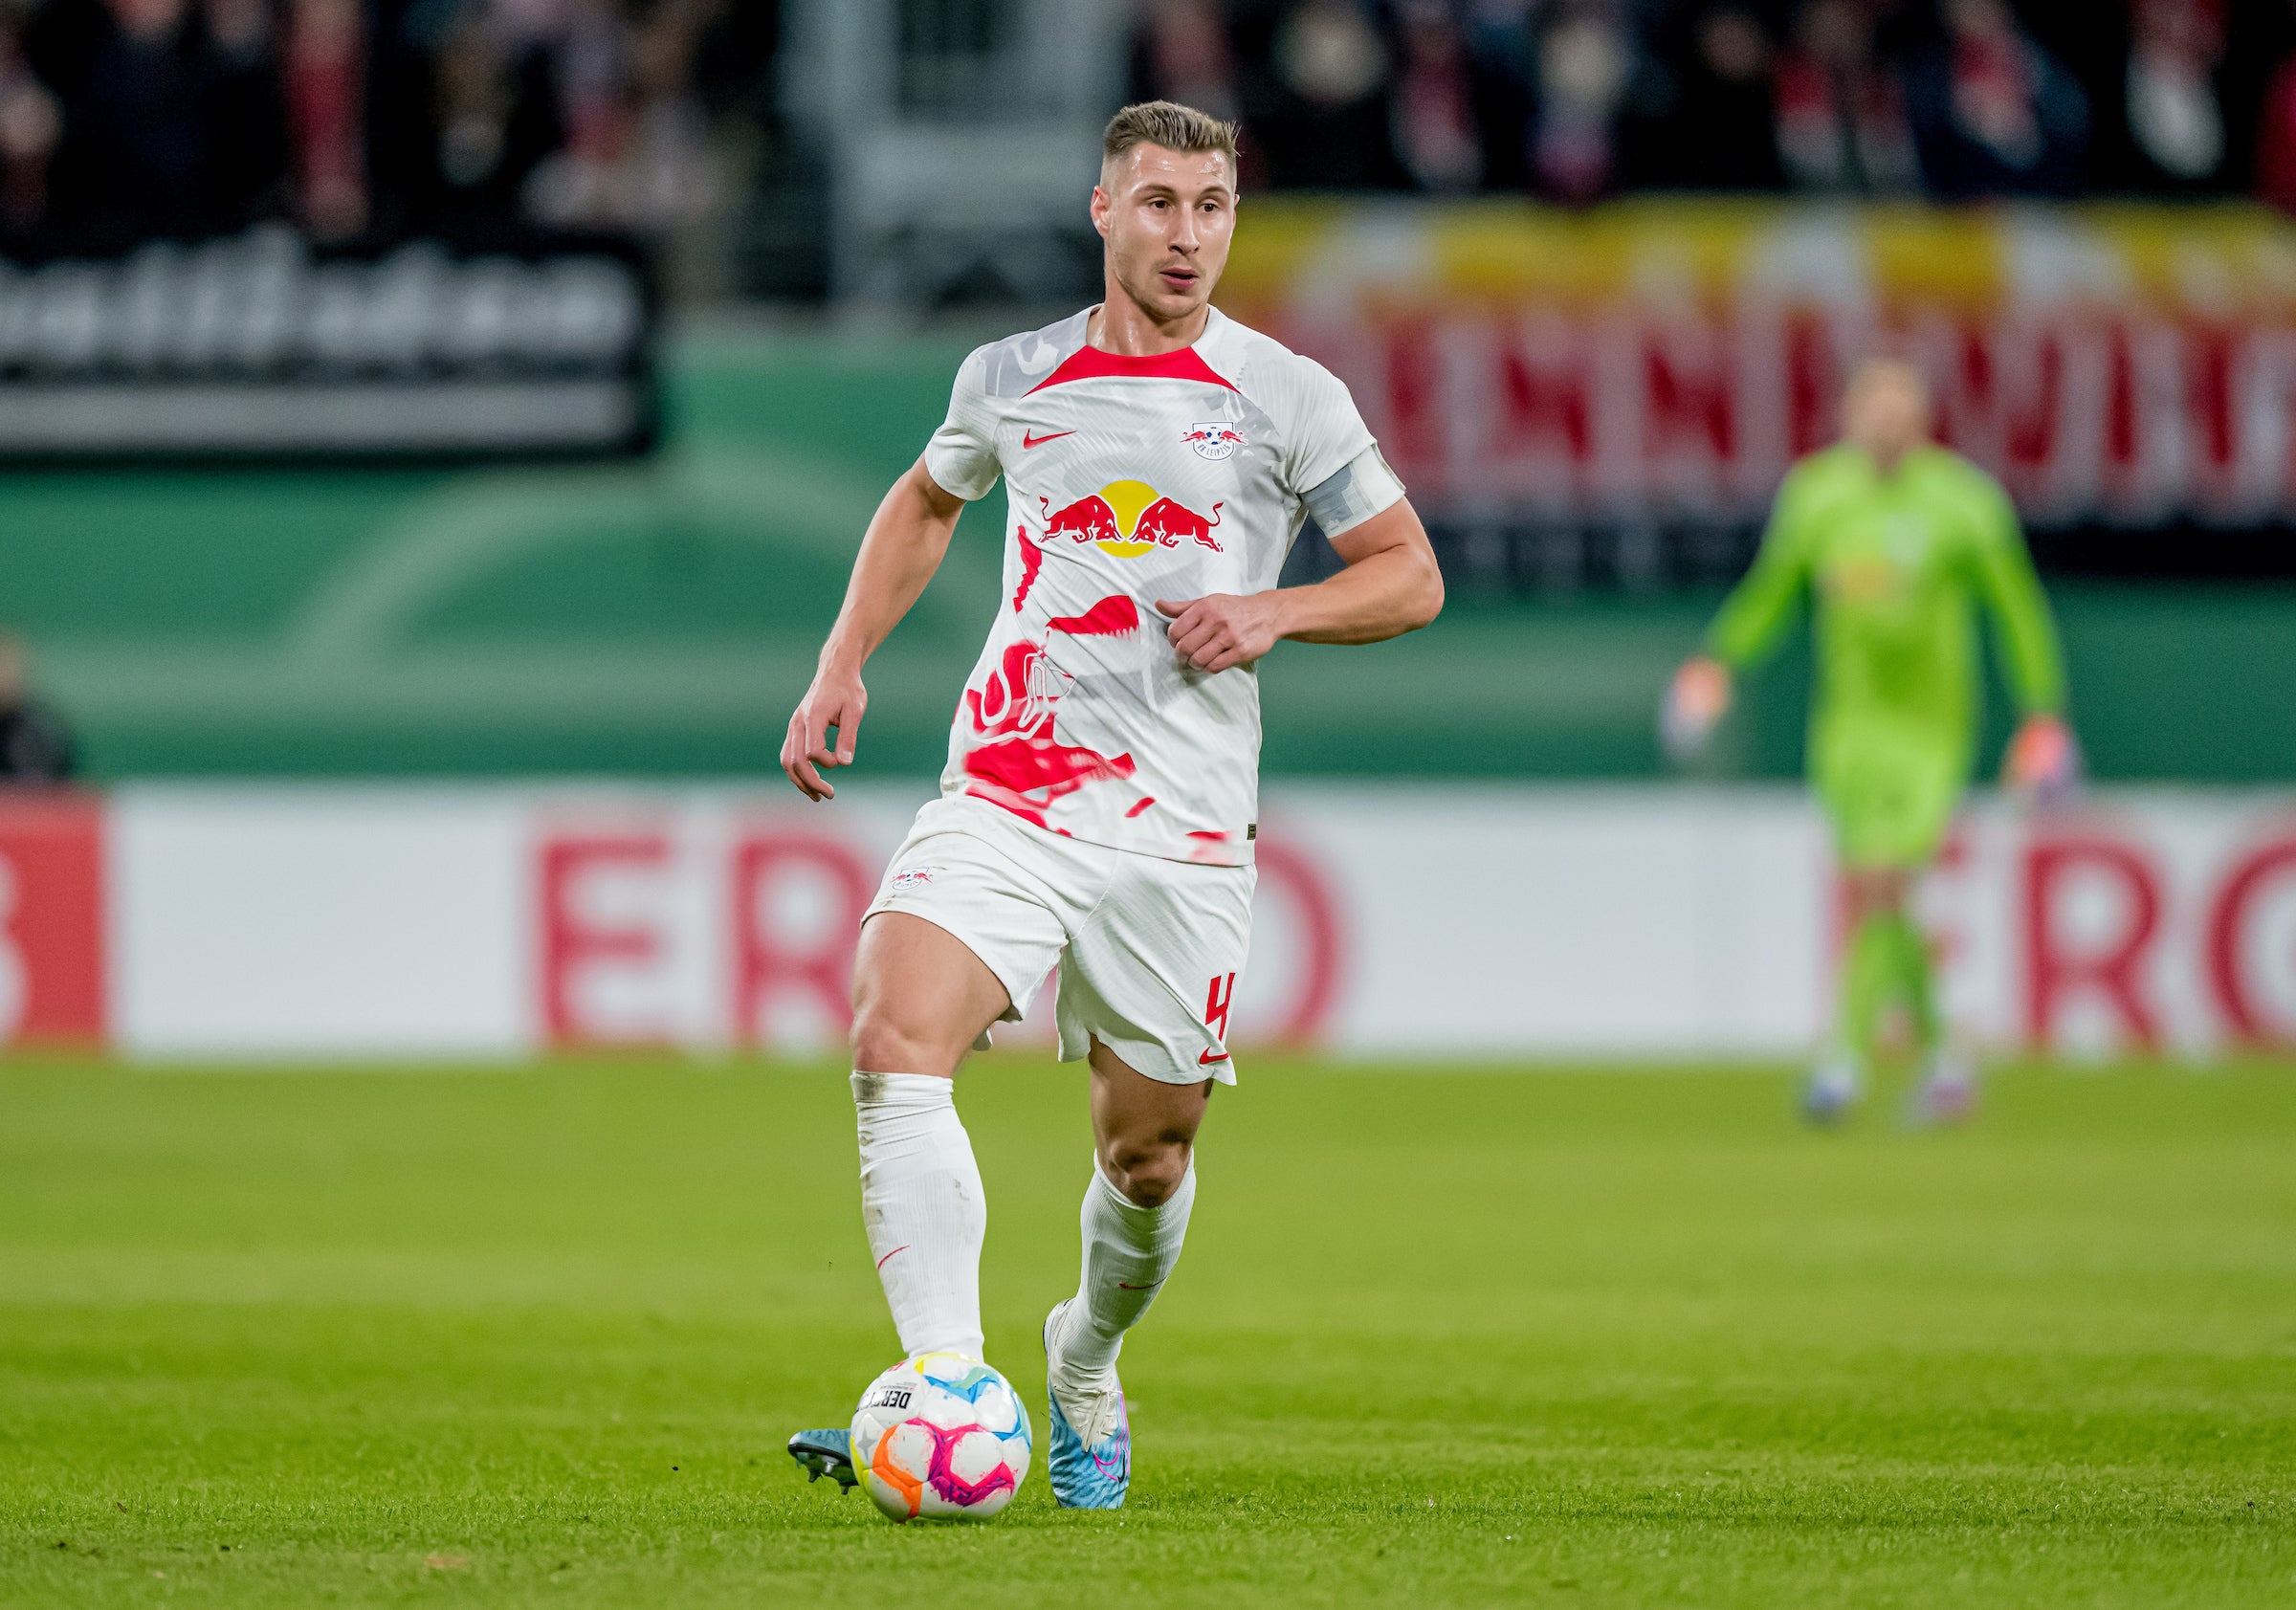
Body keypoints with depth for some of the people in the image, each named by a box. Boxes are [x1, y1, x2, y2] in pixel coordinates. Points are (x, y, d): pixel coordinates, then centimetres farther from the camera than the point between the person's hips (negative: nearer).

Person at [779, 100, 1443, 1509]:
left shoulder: (1289, 400, 2)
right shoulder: (1011, 379, 8)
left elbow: (1411, 576, 8)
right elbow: (925, 504, 28)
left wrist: (1275, 612, -10)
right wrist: (842, 665, 16)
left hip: (1180, 829, 0)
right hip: (1001, 798, 1)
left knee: (1147, 1155, 7)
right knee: (895, 1046, -25)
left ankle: (1086, 1378, 39)